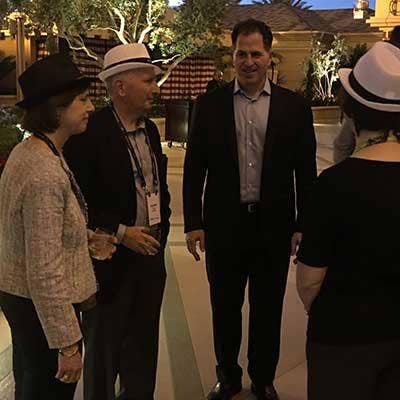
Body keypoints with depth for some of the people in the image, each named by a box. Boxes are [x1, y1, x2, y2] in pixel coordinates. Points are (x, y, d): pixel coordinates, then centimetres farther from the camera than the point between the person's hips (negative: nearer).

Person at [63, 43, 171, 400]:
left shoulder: (150, 129, 8)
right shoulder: (90, 132, -17)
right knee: (104, 347, 12)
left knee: (143, 342, 20)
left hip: (150, 253, 7)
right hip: (111, 260, -7)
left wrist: (161, 230, 8)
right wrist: (120, 233, -19)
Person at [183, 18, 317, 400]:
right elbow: (194, 168, 1)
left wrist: (303, 226, -1)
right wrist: (193, 223, -2)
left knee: (267, 310, 13)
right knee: (225, 308, 14)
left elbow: (306, 171, 1)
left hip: (274, 226, 0)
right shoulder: (210, 104, 0)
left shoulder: (294, 106, 0)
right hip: (224, 225, 0)